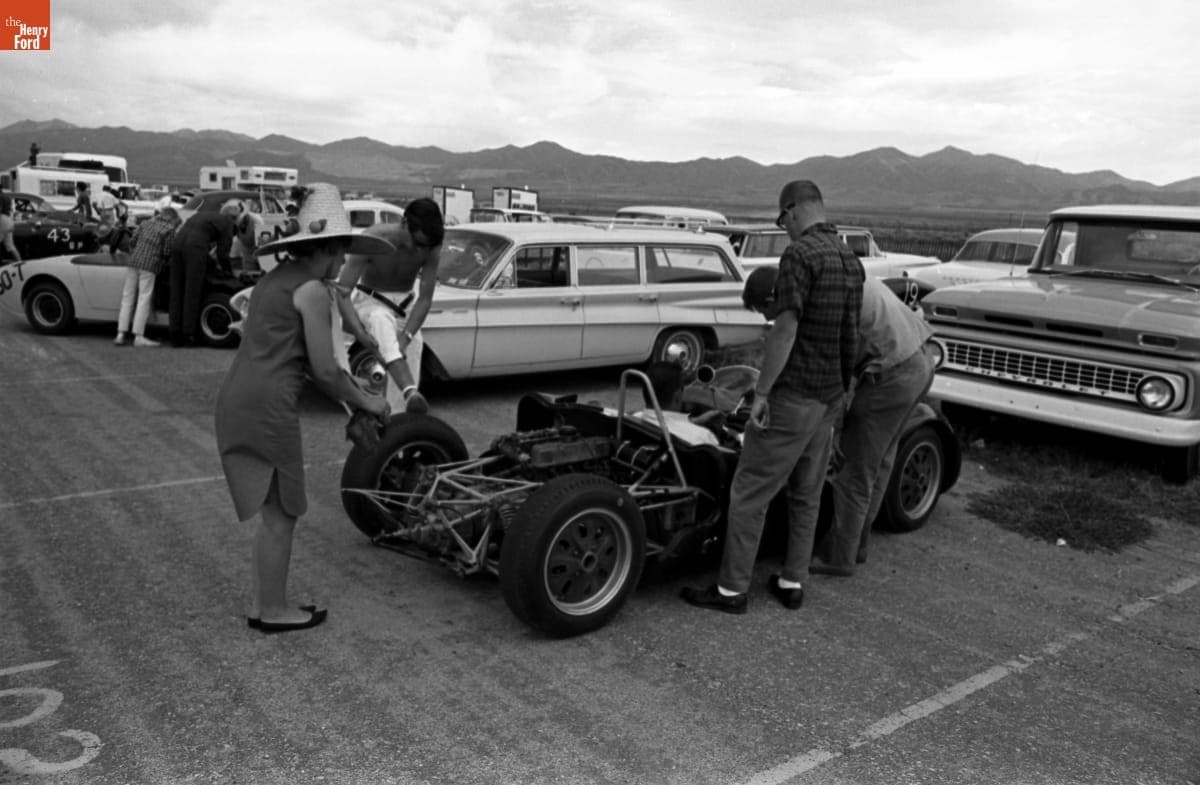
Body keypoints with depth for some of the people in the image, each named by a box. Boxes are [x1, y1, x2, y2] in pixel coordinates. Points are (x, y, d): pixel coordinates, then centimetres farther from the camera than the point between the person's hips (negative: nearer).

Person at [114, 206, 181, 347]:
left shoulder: (146, 223, 18)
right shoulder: (169, 230, 2)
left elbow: (132, 242, 15)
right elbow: (167, 253, -1)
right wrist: (161, 263, 17)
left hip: (132, 263, 5)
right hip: (149, 266, -5)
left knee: (127, 297, 8)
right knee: (144, 298, -4)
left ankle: (121, 334, 6)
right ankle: (139, 336, -8)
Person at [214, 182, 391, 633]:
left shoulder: (276, 278, 18)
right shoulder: (312, 290, -10)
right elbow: (325, 370, -10)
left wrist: (353, 396, 23)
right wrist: (365, 402, 5)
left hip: (234, 402, 9)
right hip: (267, 409, -9)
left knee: (273, 511, 18)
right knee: (281, 514, 6)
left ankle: (261, 604, 27)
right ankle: (273, 611, 18)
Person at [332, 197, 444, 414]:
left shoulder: (431, 249, -19)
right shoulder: (372, 239, -26)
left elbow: (425, 299, -17)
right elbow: (342, 292, -27)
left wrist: (405, 337, -32)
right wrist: (360, 333, -41)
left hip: (405, 309, 3)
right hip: (369, 301, -3)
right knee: (381, 320, -39)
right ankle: (410, 392, -55)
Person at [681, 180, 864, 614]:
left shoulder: (800, 253, -15)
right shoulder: (851, 258, 11)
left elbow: (785, 329, -21)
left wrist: (761, 392, -17)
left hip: (792, 395, -8)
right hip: (830, 396, 9)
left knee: (750, 492, 0)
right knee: (806, 494, 15)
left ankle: (731, 589, 8)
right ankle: (792, 583, 24)